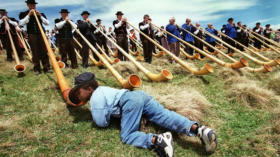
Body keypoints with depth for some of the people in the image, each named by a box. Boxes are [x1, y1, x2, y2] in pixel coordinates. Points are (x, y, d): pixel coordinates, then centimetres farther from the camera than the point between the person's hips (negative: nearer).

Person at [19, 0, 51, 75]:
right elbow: (22, 23, -6)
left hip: (41, 34, 2)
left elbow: (47, 23, 4)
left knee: (44, 51, -3)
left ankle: (47, 68, 2)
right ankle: (37, 69, 5)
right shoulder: (24, 14, 10)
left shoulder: (41, 14, 14)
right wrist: (29, 15, -9)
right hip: (32, 35, -1)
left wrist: (40, 15, -6)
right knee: (35, 52, -2)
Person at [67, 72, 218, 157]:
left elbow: (102, 122, -2)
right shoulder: (102, 89, 30)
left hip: (131, 101, -9)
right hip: (142, 95, 9)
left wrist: (96, 117, 18)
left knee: (126, 136, -11)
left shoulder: (95, 98, 4)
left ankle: (157, 140, -35)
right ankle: (197, 128, -23)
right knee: (166, 116, -6)